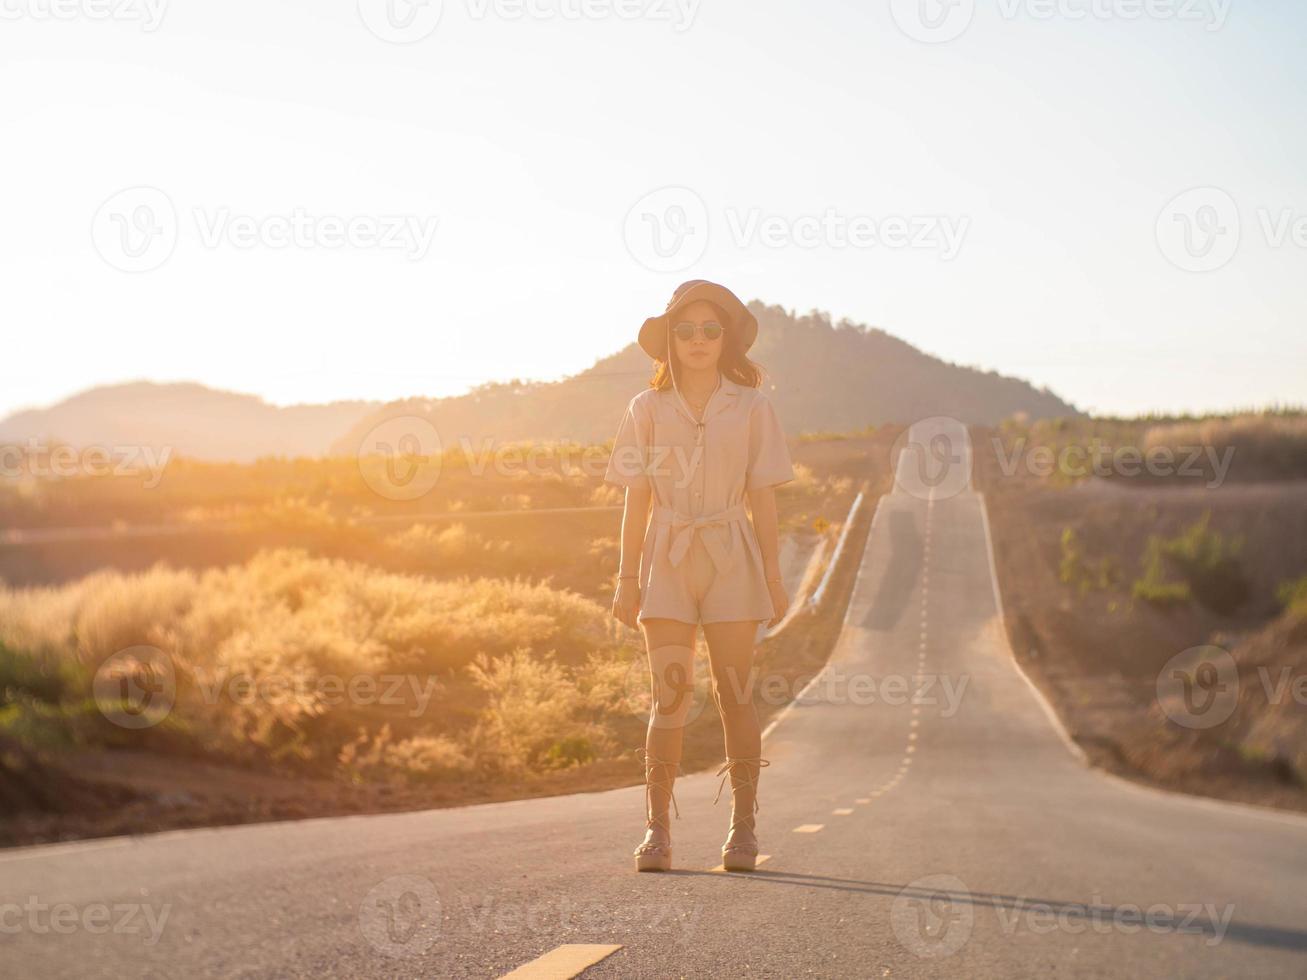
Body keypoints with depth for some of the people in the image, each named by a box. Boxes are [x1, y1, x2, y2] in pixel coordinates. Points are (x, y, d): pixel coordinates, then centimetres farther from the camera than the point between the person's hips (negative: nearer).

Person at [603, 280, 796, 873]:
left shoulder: (751, 408, 3)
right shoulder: (648, 408, 5)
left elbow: (763, 496, 4)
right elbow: (637, 499, 6)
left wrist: (773, 574, 1)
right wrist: (627, 576, 2)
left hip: (731, 560, 0)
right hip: (667, 560, 0)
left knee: (734, 695, 1)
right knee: (668, 695, -4)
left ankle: (743, 829, 8)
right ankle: (657, 829, -1)